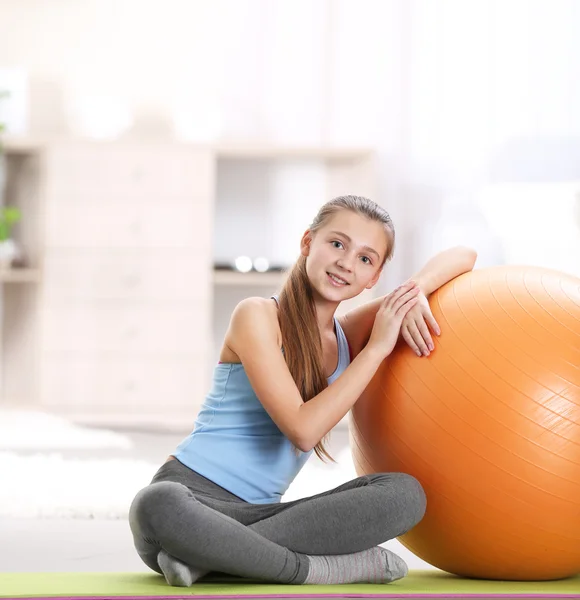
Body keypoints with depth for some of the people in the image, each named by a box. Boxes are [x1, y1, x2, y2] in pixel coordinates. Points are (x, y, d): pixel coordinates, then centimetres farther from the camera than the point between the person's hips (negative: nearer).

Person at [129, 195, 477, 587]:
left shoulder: (348, 337, 12)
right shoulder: (258, 316, -6)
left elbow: (463, 256, 16)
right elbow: (302, 430, -16)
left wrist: (415, 290, -6)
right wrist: (377, 348, -12)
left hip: (259, 514, 6)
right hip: (191, 494, -6)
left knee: (404, 494, -18)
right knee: (159, 506, -42)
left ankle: (207, 559, -23)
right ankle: (314, 568, -26)